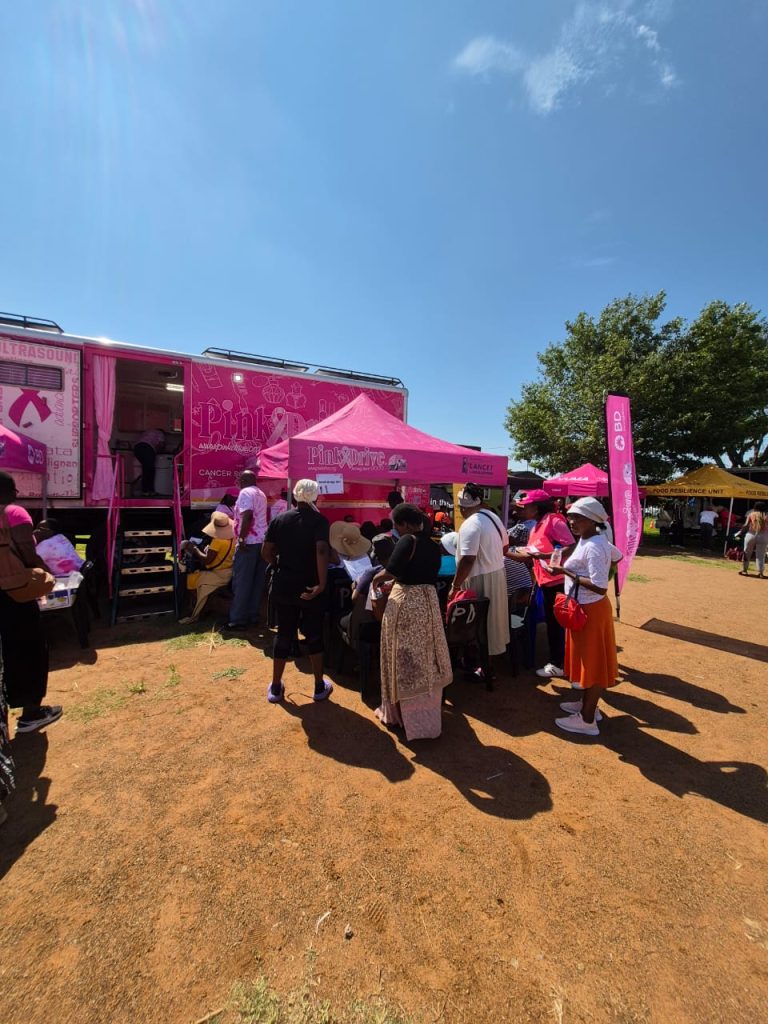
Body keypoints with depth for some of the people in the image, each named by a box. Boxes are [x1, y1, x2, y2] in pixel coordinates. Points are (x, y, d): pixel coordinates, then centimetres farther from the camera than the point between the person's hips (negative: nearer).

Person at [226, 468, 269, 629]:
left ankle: (238, 619, 2)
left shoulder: (246, 492, -9)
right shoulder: (261, 493, 18)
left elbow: (247, 515, -21)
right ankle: (253, 616, 16)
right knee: (257, 581, 10)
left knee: (241, 581, -3)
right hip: (261, 540, 9)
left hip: (249, 541, -8)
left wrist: (241, 539, -21)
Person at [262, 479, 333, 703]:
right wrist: (322, 584, -24)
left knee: (284, 635, 15)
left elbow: (267, 553, 2)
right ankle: (319, 687, 24)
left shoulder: (279, 519, 1)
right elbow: (321, 551, -26)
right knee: (314, 635, 11)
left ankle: (275, 688, 26)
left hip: (283, 586, 4)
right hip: (310, 588, -3)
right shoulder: (319, 520, -11)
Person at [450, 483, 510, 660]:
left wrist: (454, 586, -18)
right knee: (491, 617, 22)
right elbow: (505, 547, 17)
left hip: (480, 579, -9)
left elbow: (467, 560, -26)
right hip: (497, 573, 9)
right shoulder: (493, 517, 6)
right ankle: (494, 646, 37)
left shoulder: (470, 524, -22)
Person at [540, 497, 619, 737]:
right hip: (584, 607, 10)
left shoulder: (593, 547, -24)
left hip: (590, 609, -10)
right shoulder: (586, 540, 5)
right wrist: (563, 568, 6)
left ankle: (587, 719, 18)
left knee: (592, 660, 3)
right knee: (587, 658, 21)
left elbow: (600, 587, -29)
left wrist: (566, 572, -25)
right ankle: (587, 703, 39)